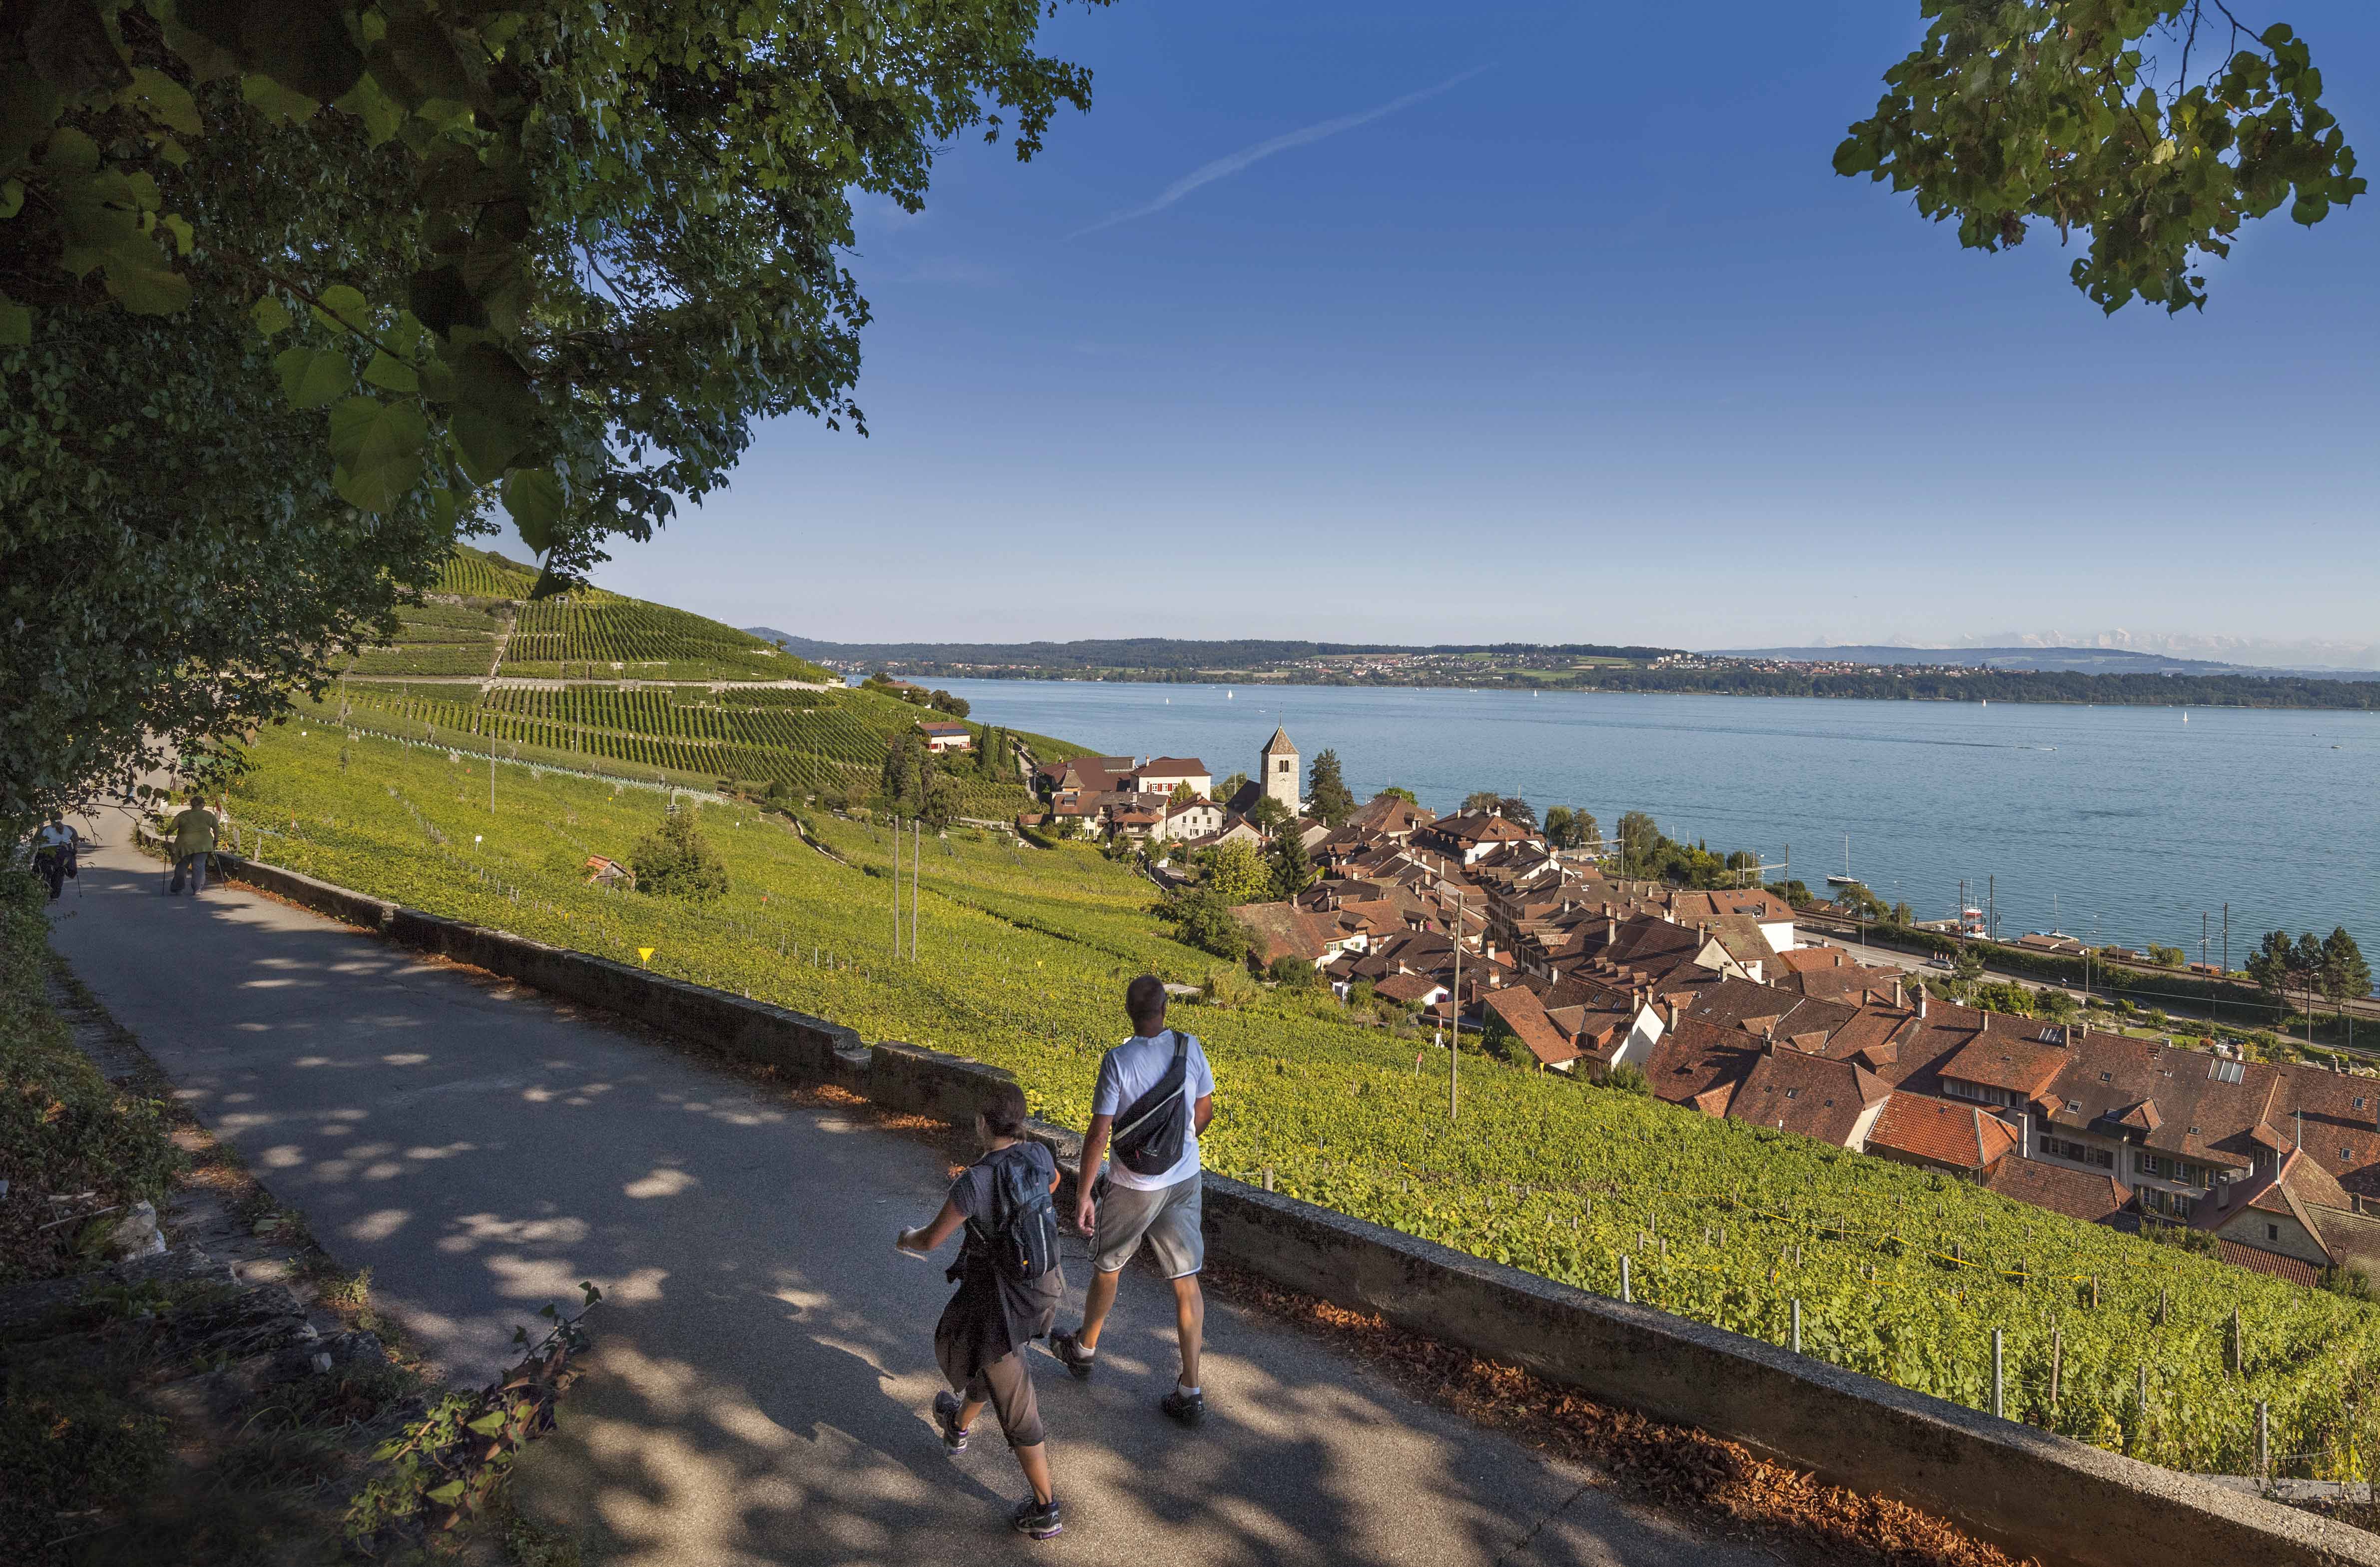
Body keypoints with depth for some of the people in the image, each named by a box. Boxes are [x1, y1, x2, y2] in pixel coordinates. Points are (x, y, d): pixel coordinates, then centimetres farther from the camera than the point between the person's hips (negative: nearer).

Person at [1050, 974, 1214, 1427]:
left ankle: (1084, 1350, 44)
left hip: (1132, 1187, -3)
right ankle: (1190, 1394, 12)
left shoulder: (1118, 1061, -21)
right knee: (1186, 1282, 9)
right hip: (1184, 1179, 3)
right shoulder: (1189, 1047, -9)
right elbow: (1205, 1110, 4)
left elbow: (1099, 1134, -18)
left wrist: (1084, 1194, -9)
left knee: (1107, 1267, 20)